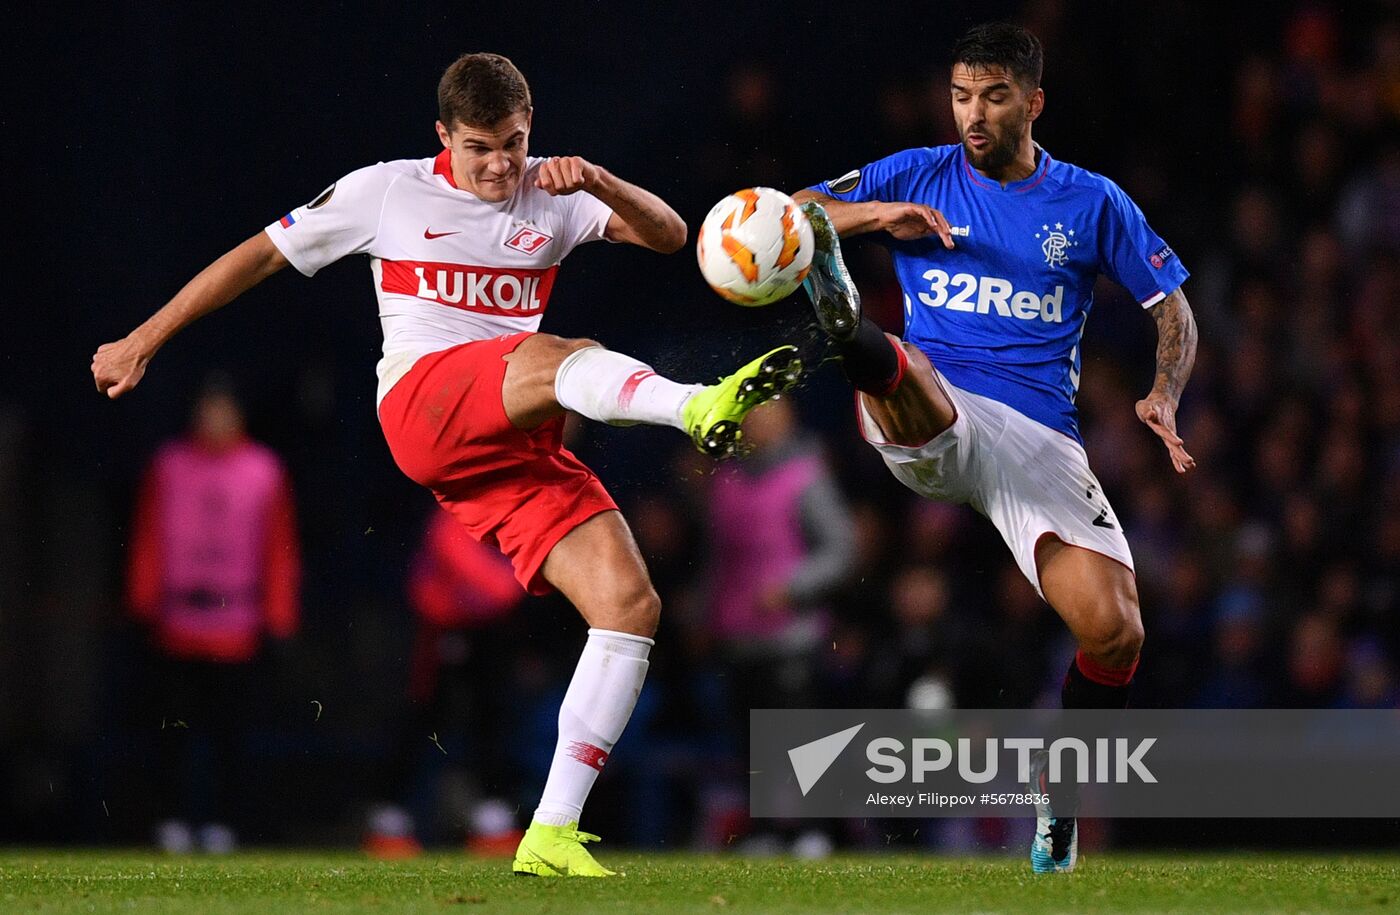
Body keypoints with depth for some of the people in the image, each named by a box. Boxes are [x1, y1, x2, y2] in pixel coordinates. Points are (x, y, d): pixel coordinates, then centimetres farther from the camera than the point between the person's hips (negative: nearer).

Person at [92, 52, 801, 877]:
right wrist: (143, 343, 16)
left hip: (518, 445, 4)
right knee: (556, 357, -36)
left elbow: (668, 234, 2)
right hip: (424, 406, -4)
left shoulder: (552, 198, 15)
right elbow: (261, 256, 16)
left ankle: (552, 835, -12)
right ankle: (701, 408, -68)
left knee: (631, 603, -13)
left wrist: (597, 183, -17)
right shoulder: (388, 192, 9)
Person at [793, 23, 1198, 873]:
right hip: (932, 420, 0)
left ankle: (1060, 794, 7)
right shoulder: (916, 177, 10)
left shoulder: (1093, 203, 9)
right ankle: (849, 333, -74)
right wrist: (872, 214, -12)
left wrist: (1164, 399, -5)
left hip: (1040, 438, 0)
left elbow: (1174, 309, 15)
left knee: (1114, 629, -16)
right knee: (893, 367, -37)